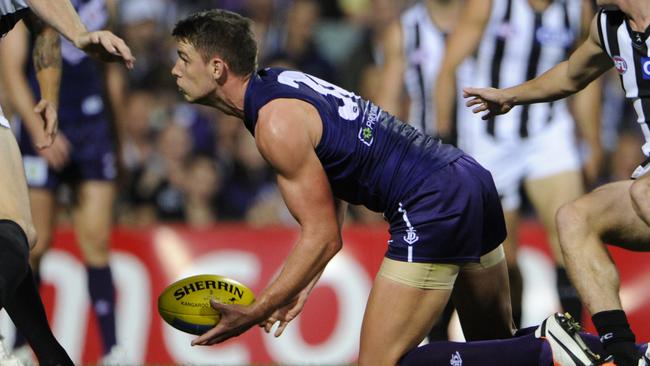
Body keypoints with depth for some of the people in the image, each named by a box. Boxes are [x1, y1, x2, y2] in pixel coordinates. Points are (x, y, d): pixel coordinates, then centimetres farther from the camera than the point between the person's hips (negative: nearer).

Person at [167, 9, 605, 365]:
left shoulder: (276, 124, -14)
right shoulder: (282, 82, 15)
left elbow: (322, 237, -13)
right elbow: (330, 196, 20)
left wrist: (255, 314, -9)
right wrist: (303, 284, 16)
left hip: (435, 209, -10)